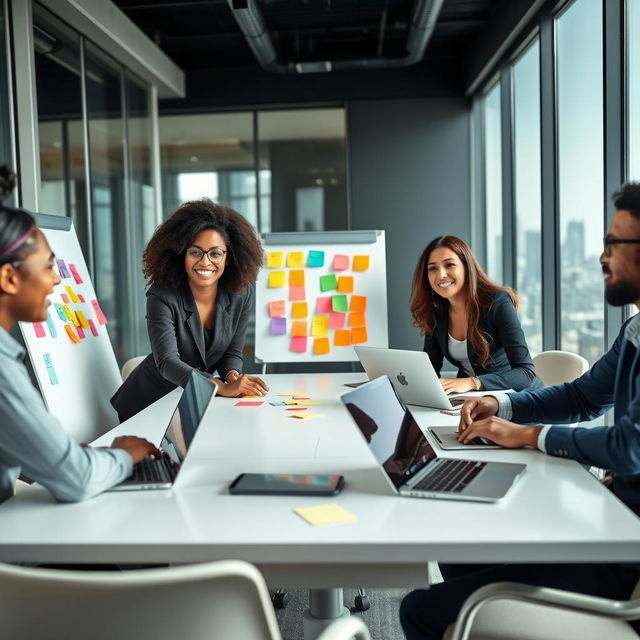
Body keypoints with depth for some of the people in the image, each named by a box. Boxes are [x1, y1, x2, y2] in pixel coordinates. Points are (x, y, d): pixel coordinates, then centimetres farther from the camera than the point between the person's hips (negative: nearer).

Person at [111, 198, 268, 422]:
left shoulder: (241, 294, -9)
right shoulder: (162, 297, -21)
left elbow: (232, 352, 0)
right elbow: (167, 361, -31)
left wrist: (233, 376, -24)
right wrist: (223, 388, -44)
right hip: (147, 405, -3)